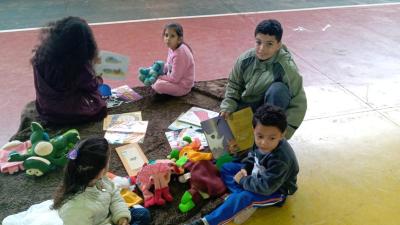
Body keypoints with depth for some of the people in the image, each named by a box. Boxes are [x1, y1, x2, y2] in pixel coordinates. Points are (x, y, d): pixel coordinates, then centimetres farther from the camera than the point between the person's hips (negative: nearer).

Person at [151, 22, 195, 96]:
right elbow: (168, 65, 15)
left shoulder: (180, 54, -30)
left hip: (182, 86, -10)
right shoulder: (172, 48, -2)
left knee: (158, 85, -27)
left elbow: (174, 79, -26)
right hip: (175, 78, 10)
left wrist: (160, 77, -16)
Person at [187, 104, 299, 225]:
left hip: (276, 190, -9)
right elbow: (253, 156, 7)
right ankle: (247, 203, -11)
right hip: (259, 175, 9)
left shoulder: (280, 160, -38)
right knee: (226, 168, 6)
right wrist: (245, 168, -11)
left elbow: (265, 187, -35)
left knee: (243, 197, -31)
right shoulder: (261, 142, -16)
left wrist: (243, 180, -22)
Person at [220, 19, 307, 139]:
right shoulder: (246, 59, -12)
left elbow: (299, 104, -19)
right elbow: (233, 85, 4)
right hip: (247, 105, 3)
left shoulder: (287, 68, -24)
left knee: (278, 89, -34)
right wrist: (227, 107, -12)